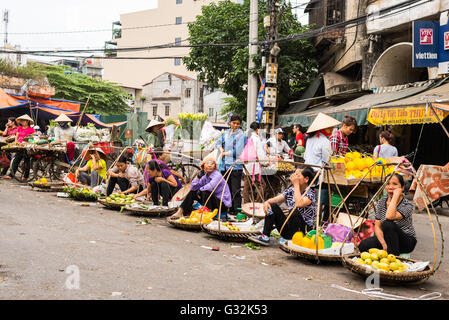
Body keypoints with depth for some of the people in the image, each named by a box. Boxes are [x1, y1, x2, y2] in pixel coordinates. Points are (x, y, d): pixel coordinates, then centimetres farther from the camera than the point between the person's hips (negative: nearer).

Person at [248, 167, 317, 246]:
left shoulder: (310, 193, -13)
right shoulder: (290, 191, 6)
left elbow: (299, 204, -34)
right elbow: (274, 200, 5)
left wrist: (296, 184, -23)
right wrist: (267, 202, -19)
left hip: (305, 230, -6)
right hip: (289, 229, 6)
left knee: (294, 211, -33)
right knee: (272, 206, -7)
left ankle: (289, 240, -17)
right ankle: (265, 237, -13)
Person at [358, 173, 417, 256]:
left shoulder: (408, 205, -19)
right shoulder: (381, 202, -3)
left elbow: (389, 217, -38)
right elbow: (377, 226, -5)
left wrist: (396, 195, -30)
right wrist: (384, 244, -22)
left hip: (407, 242, -4)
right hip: (386, 238, 4)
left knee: (387, 224, -34)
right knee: (363, 246, -23)